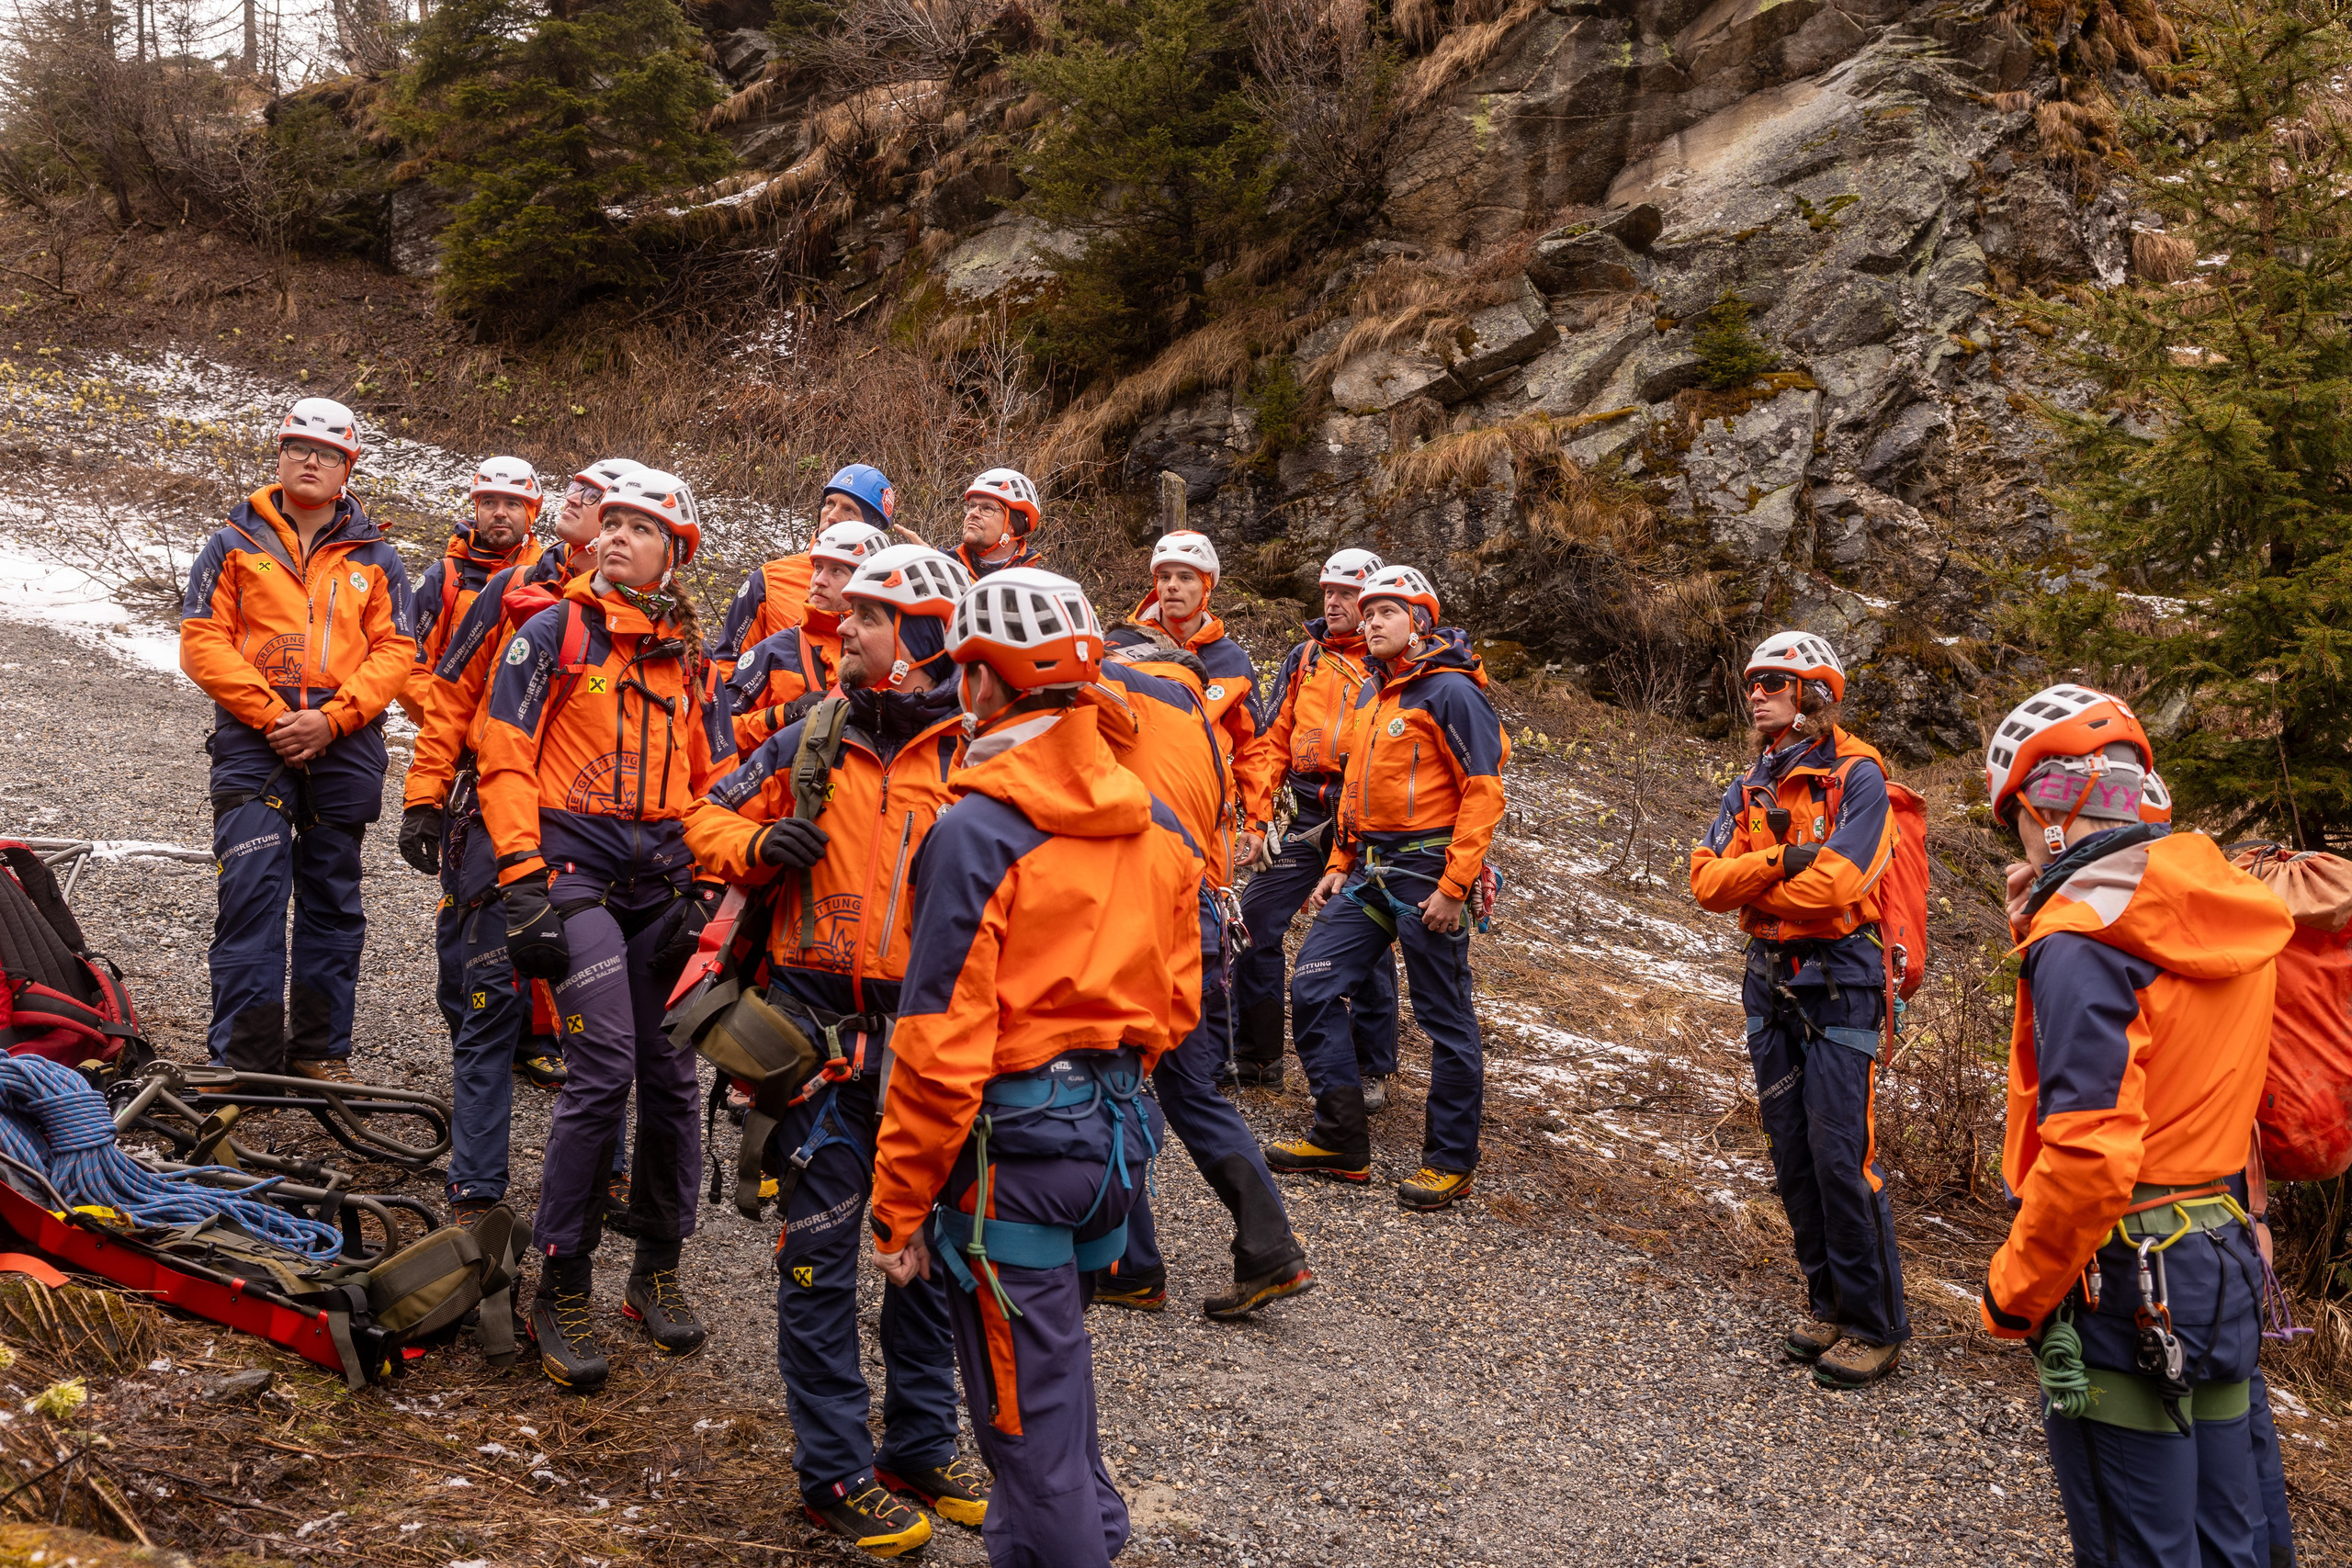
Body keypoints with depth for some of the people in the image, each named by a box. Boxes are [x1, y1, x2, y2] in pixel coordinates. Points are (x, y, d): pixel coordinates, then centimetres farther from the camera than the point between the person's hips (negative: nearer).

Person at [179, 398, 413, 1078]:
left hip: (344, 746, 2)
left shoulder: (375, 558, 11)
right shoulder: (234, 544, 8)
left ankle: (319, 1050, 17)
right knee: (252, 890, -12)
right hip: (253, 740, -2)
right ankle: (244, 1054, -9)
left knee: (333, 899, 8)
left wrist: (330, 719, -11)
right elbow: (202, 641, 0)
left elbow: (393, 652, 3)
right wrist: (269, 713, -12)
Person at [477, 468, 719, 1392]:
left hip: (661, 878, 5)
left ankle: (656, 1270, 21)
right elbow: (506, 759, -3)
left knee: (670, 1076, 5)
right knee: (604, 1067, -16)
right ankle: (561, 1290, -4)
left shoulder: (688, 656, 14)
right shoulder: (554, 632, 2)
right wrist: (522, 878, -12)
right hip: (576, 870, -5)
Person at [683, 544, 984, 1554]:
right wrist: (756, 844, -11)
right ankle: (834, 1472, 12)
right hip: (820, 1031, -2)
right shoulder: (809, 742, 2)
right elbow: (707, 820, 10)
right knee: (822, 1252, 1)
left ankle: (920, 1449, 28)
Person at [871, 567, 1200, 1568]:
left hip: (1011, 1142, -7)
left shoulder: (977, 831, -17)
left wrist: (900, 1204, -10)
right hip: (1115, 1135, 7)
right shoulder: (1155, 824, 4)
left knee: (1026, 1413, 6)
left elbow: (941, 1042, -17)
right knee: (1054, 1380, 24)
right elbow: (1175, 1002, 11)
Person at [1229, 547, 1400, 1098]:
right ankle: (1256, 1057, 10)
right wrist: (1259, 818, 2)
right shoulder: (1303, 659, 12)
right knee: (1253, 924, -3)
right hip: (1303, 820, 3)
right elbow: (1270, 742, 10)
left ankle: (1373, 1070, 15)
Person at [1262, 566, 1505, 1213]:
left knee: (1444, 1018, 0)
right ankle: (1340, 1141, 14)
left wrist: (1454, 886, -19)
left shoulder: (1450, 691, -11)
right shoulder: (1373, 691, 15)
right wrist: (1339, 865, 18)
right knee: (1312, 987, 4)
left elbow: (1484, 791, -15)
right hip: (1373, 869, 8)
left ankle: (1451, 1161, 13)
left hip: (1429, 870, -8)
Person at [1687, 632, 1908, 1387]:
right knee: (1793, 1154, 11)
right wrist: (1780, 858, -18)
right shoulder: (1751, 787, 11)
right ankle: (1828, 1303, 23)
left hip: (1839, 981, -7)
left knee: (1843, 1155, -9)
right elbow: (1707, 878, -2)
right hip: (1770, 981, 7)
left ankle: (1876, 1324, 2)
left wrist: (1748, 886, -9)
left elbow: (1833, 885, -22)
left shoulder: (1857, 776, -10)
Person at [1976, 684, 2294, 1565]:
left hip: (2124, 1292, -8)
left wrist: (2012, 1294, -14)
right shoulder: (2225, 910, 6)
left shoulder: (2082, 941, -20)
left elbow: (2088, 1155, -26)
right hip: (2224, 1258, 8)